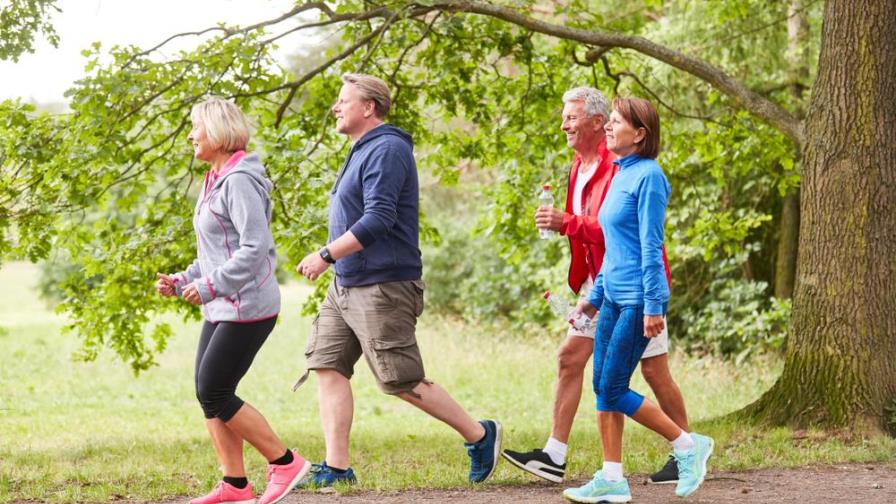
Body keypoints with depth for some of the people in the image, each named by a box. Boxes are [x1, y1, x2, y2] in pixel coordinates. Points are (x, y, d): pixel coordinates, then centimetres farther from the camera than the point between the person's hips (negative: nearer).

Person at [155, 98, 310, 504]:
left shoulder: (239, 181, -16)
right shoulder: (216, 181, 16)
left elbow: (255, 249, -24)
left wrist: (209, 286, -23)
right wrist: (182, 281, 12)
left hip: (248, 307, -10)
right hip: (223, 307, 10)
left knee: (214, 394, -9)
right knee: (208, 394, 7)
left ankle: (285, 463, 1)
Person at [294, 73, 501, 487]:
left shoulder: (386, 150, -15)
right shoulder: (363, 151, 17)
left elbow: (378, 220, -24)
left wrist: (326, 255, -22)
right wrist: (331, 260, 15)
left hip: (382, 288, -10)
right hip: (346, 286, 10)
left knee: (403, 383, -6)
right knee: (328, 367, 3)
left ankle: (480, 435, 9)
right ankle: (336, 467, 3)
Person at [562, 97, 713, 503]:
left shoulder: (647, 176, -12)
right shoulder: (620, 175, 15)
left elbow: (650, 246, -16)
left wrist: (653, 306, -18)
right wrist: (595, 297, 22)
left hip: (637, 300, -9)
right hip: (613, 298, 9)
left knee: (613, 389, -7)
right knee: (602, 386, 6)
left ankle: (689, 446, 5)